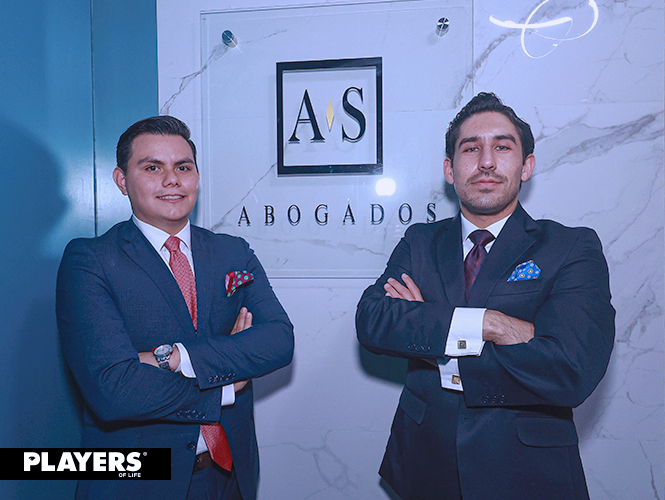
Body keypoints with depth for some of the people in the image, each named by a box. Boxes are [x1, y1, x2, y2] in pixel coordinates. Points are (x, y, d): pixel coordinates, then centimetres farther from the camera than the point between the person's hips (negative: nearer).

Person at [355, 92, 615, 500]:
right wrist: (481, 324, -25)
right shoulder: (420, 243, 2)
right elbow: (370, 321, -13)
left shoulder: (573, 249, -8)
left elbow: (572, 371, -22)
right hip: (424, 463, 3)